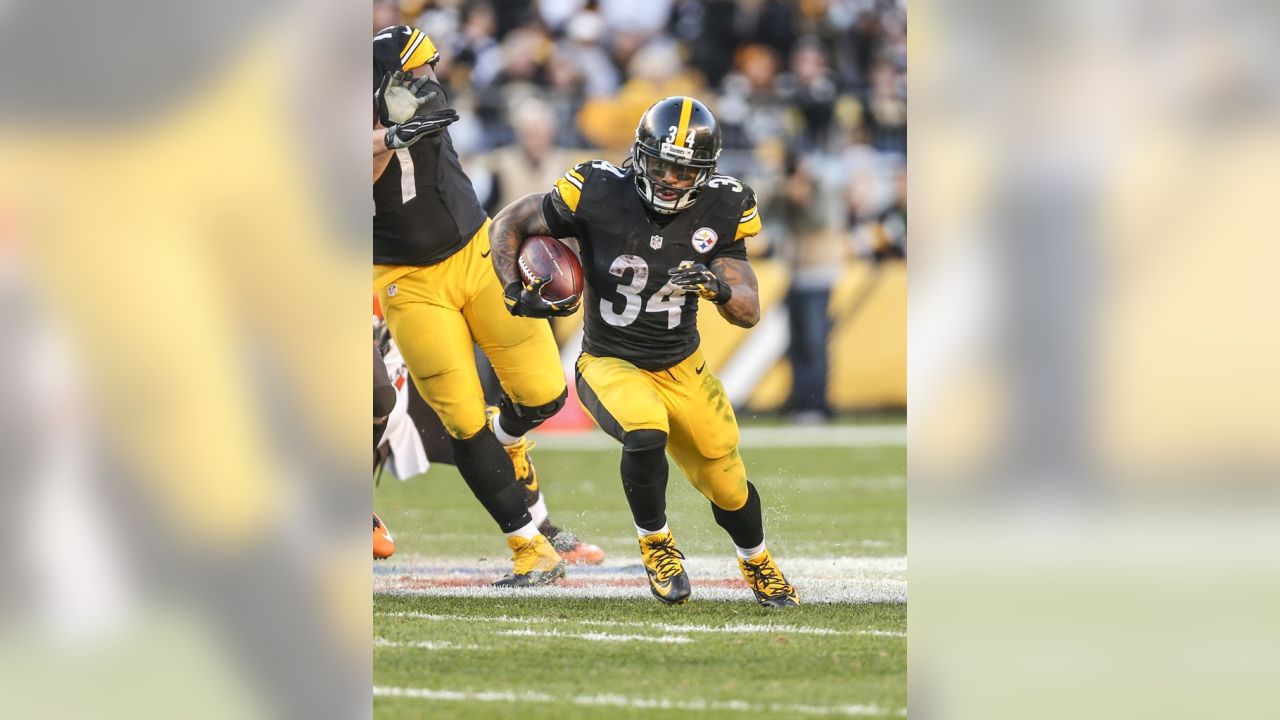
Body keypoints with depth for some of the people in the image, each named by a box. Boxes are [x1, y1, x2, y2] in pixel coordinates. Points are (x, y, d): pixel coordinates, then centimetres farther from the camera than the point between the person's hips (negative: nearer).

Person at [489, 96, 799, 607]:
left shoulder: (720, 210, -11)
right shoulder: (598, 195, -20)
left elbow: (749, 313, -11)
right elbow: (509, 225, -6)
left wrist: (719, 288, -33)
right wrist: (516, 293, -20)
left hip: (683, 368, 3)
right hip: (611, 366, -3)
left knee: (727, 484, 7)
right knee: (646, 435, -33)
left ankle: (757, 564, 42)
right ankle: (655, 542, -4)